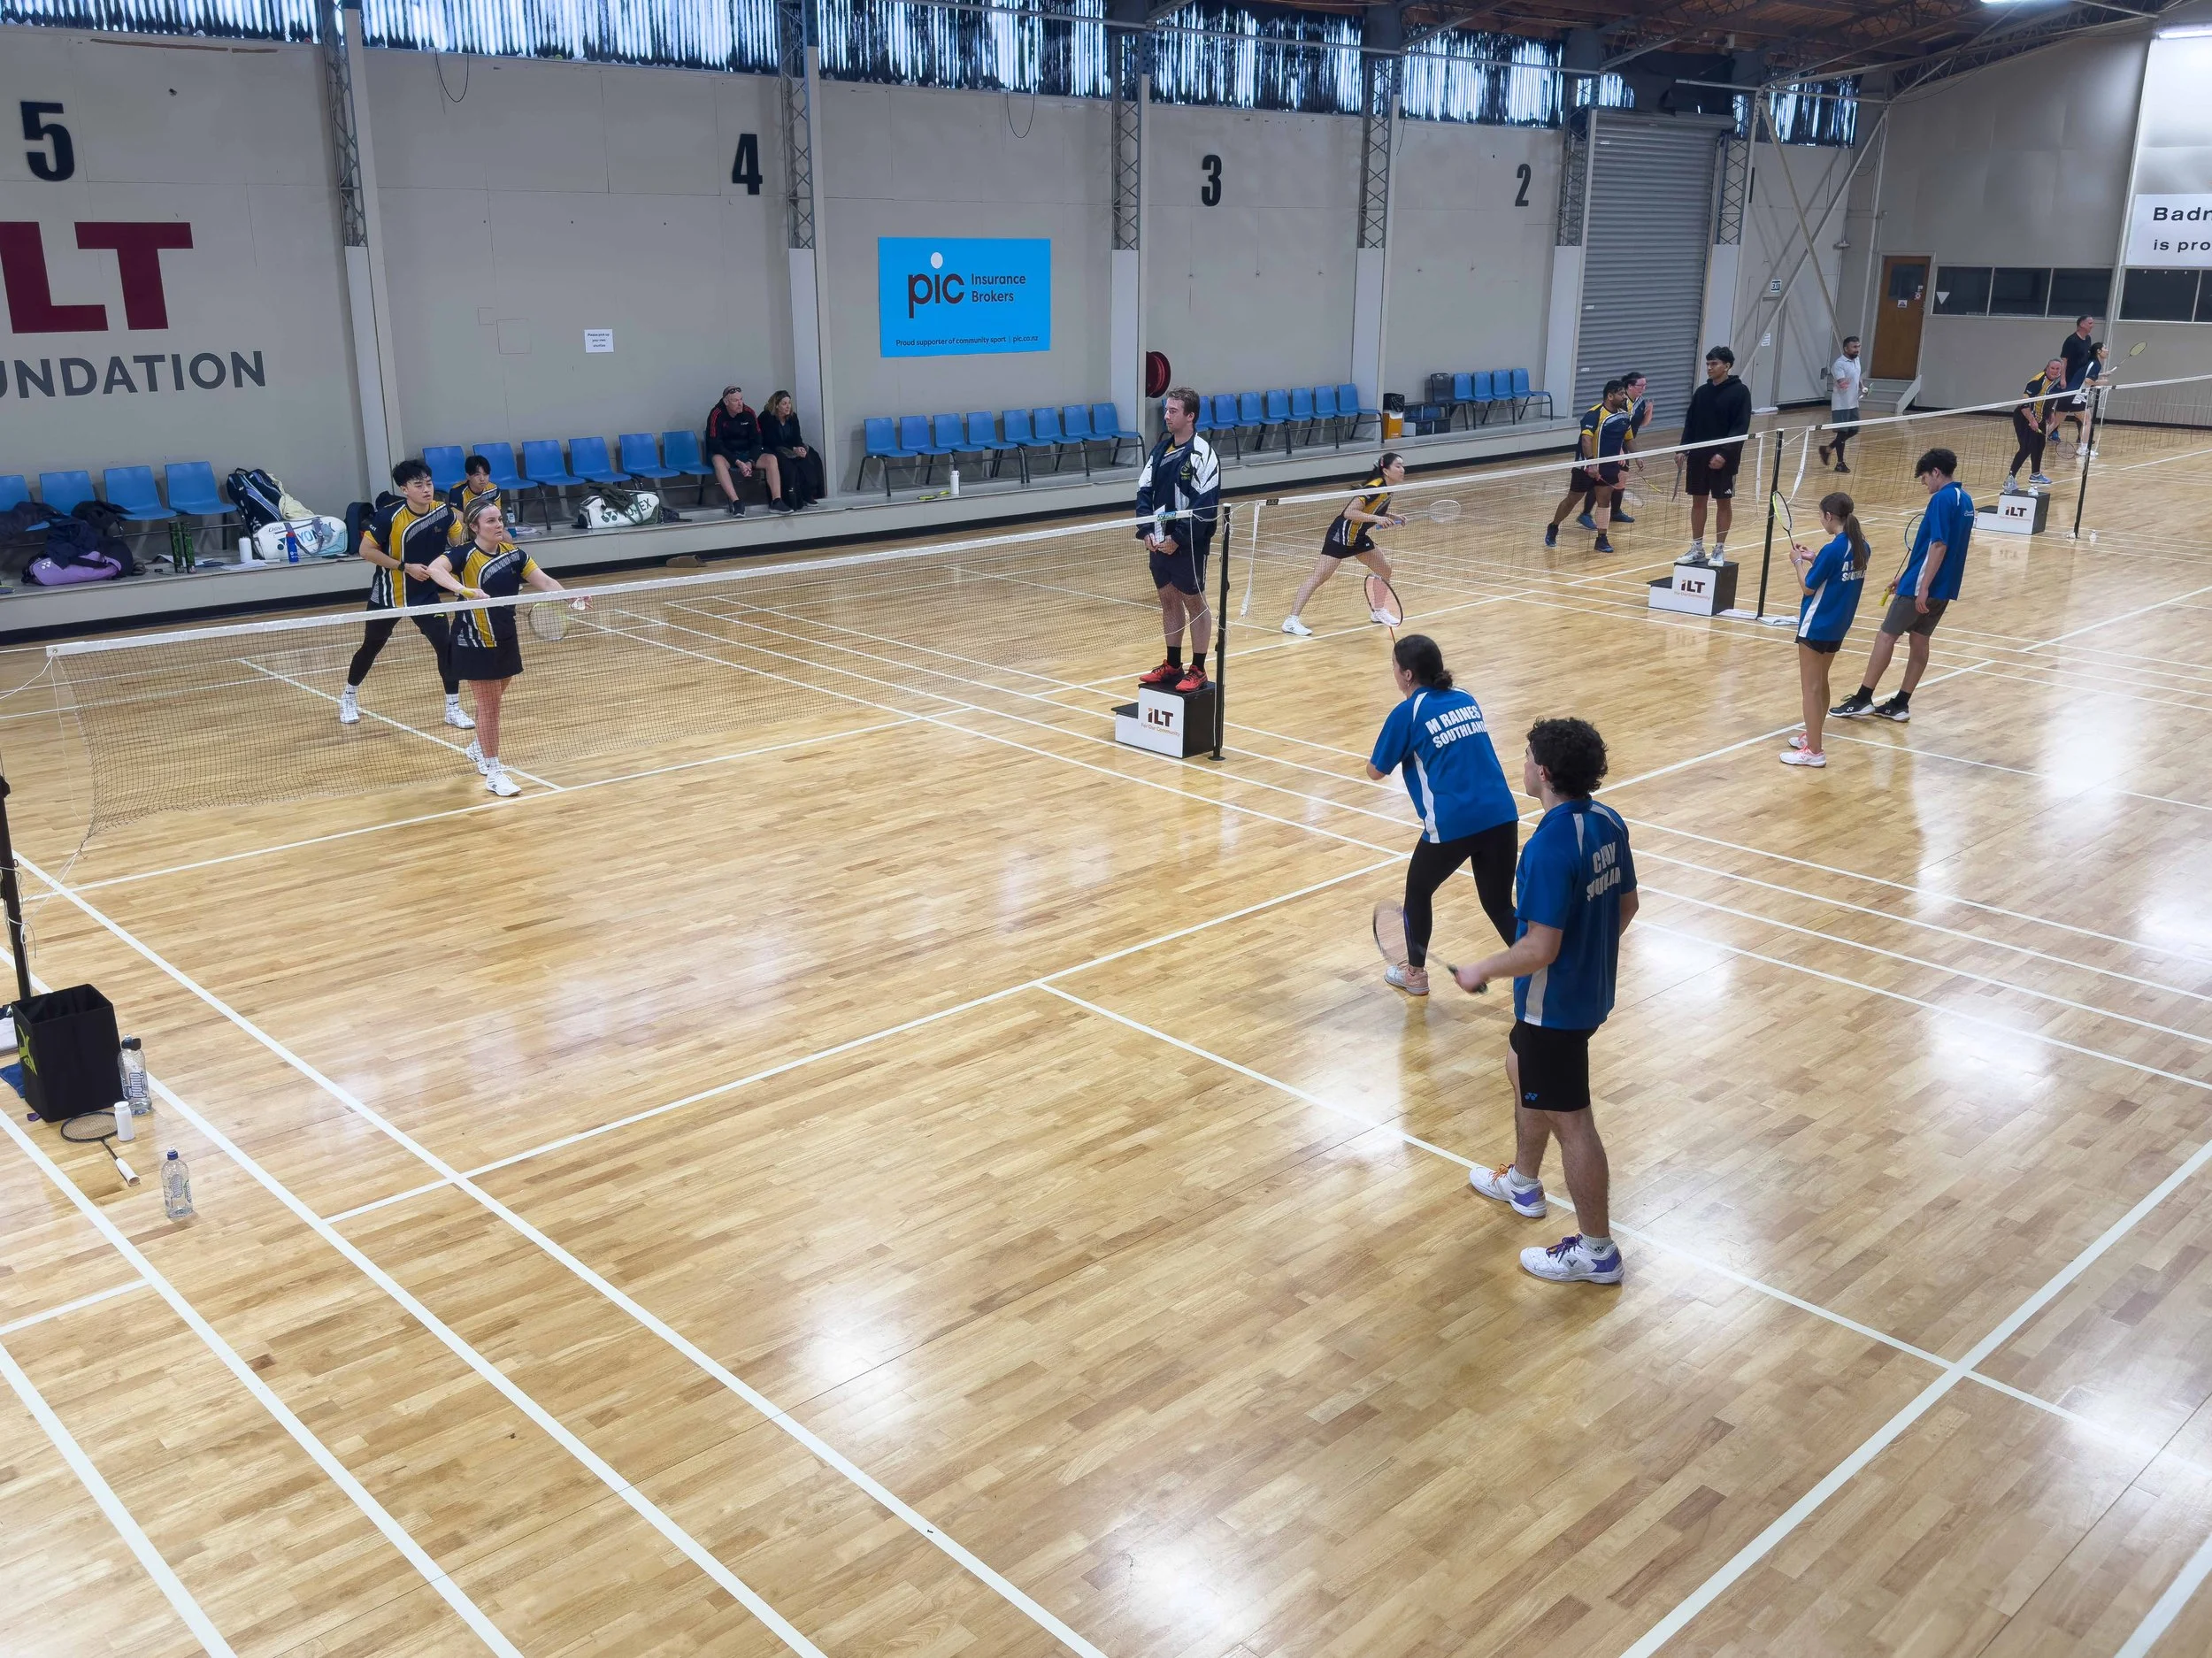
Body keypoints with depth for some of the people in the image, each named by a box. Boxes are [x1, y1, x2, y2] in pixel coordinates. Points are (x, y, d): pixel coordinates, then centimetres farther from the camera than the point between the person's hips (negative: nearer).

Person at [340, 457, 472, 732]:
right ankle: (348, 697, 39)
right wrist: (406, 567, -23)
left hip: (426, 595, 2)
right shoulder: (389, 515, -20)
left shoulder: (443, 511, -10)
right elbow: (366, 550, -17)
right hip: (388, 595, -2)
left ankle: (453, 709, 1)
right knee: (371, 648, 15)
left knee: (446, 646, -11)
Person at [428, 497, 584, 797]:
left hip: (505, 639, 6)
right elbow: (435, 569, -34)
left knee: (493, 700, 20)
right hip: (476, 642, -6)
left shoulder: (513, 553, 1)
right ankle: (493, 772, 4)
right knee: (489, 704, -4)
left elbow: (544, 582, -1)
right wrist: (465, 589, -50)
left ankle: (478, 747, 46)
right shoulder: (464, 554, -16)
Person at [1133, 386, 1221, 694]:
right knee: (1168, 600, 14)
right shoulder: (1160, 449, 8)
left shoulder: (1201, 453, -13)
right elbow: (1144, 492, 10)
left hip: (1189, 544, -7)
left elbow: (1206, 506, -17)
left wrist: (1179, 538, -19)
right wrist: (1146, 531, -4)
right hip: (1160, 542, 7)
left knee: (1194, 602, 2)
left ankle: (1198, 670, 9)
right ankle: (1173, 665, 24)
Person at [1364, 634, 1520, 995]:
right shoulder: (1466, 700, 15)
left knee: (1418, 890, 21)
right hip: (1501, 815, 5)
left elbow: (1376, 771, 7)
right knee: (1499, 905, 15)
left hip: (1452, 824, -5)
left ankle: (1415, 973, 35)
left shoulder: (1407, 713, -2)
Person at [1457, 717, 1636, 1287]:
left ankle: (1596, 1250, 19)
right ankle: (1523, 1183, 49)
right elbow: (1626, 903, 10)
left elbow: (1539, 950, -29)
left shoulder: (1550, 847, -30)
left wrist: (1481, 971, -13)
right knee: (1522, 1070, 30)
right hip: (1591, 988, 10)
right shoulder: (1608, 822, -3)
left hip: (1555, 1006, -10)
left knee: (1570, 1123, 5)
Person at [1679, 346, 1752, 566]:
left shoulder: (1740, 391, -7)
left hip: (1724, 458, -5)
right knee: (1698, 501, 8)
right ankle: (1697, 549, 17)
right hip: (1698, 455, 5)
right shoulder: (1701, 392, 7)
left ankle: (1719, 551, 11)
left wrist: (1725, 453, -21)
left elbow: (1741, 427, -12)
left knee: (1724, 503, 4)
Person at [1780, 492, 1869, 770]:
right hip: (1839, 626, 8)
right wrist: (1815, 559, 10)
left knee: (1810, 687, -1)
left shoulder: (1831, 550, -22)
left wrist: (1798, 561, 1)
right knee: (1820, 683, 22)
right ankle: (1812, 735, 34)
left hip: (1816, 627, -8)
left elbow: (1809, 587, -13)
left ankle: (1813, 751, 0)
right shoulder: (1862, 547, 2)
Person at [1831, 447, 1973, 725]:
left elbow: (1939, 546, -23)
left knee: (1886, 636, -2)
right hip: (1946, 588, 9)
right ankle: (1900, 704, 14)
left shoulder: (1942, 499, -16)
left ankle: (1863, 699, 1)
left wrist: (1923, 587, -24)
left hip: (1924, 586, -9)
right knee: (1919, 639, 11)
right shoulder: (1965, 499, 13)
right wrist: (1906, 578, 22)